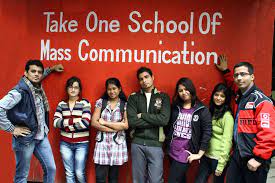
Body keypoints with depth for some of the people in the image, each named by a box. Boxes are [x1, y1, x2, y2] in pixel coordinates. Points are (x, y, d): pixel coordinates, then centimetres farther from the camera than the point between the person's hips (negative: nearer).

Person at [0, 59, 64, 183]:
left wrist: (52, 69, 24)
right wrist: (12, 129, -19)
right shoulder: (19, 91, -19)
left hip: (41, 136, 7)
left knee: (51, 168, 11)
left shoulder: (38, 88, 4)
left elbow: (38, 78, 30)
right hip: (25, 139, -7)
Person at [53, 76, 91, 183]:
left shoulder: (85, 103, -5)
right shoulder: (61, 104, 5)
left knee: (79, 173, 3)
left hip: (81, 144, -3)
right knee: (69, 173, 11)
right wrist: (74, 120, -17)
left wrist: (66, 125, -11)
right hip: (65, 143, 3)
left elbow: (86, 123, -17)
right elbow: (55, 122, -6)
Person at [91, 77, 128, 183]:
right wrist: (116, 127, -10)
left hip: (117, 143, 0)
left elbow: (126, 126, -9)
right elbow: (94, 123, -5)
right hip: (102, 142, 0)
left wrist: (105, 123, -9)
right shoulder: (100, 102, 4)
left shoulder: (125, 105, 2)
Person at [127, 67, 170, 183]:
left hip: (155, 144, -1)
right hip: (137, 143, 1)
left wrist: (142, 115, -8)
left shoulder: (163, 97, 3)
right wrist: (155, 121, -10)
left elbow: (164, 120, -13)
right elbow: (131, 122, -9)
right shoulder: (133, 97, 4)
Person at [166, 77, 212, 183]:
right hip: (172, 151, 5)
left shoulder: (202, 110, -7)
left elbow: (207, 132, -10)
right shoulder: (175, 107, 6)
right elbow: (169, 127, 9)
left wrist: (200, 154, -11)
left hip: (185, 153, -4)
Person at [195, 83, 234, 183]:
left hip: (218, 158, -6)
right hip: (206, 156, 6)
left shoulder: (227, 116, -13)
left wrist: (221, 164, -16)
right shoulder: (210, 112, 7)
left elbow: (227, 141, -15)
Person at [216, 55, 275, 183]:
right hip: (237, 154, 7)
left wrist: (259, 159, -19)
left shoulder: (261, 101, -16)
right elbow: (234, 85, 33)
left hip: (253, 159, -7)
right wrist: (225, 71, 29)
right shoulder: (239, 95, 6)